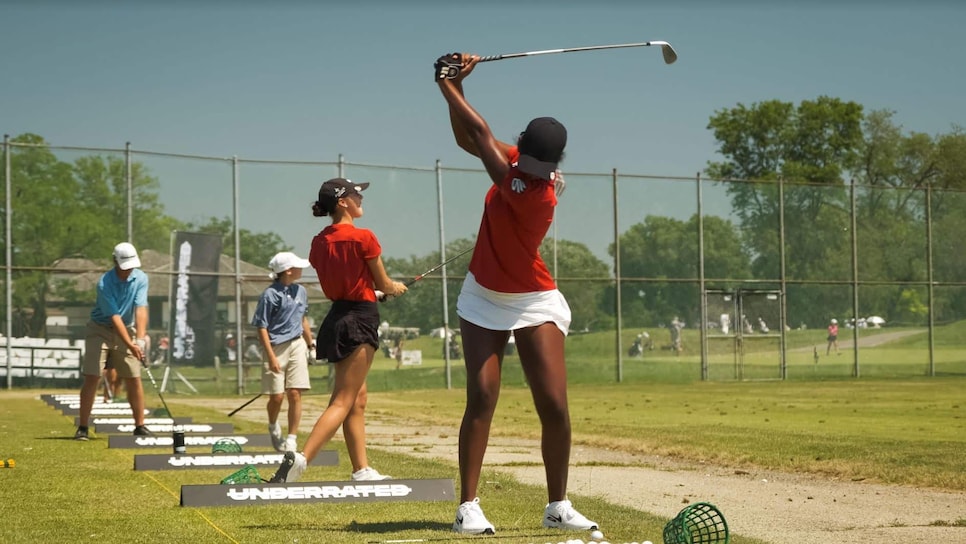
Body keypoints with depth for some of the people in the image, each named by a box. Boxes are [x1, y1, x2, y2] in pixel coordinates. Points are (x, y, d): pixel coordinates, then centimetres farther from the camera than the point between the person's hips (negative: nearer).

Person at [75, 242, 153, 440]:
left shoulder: (140, 278, -9)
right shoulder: (105, 283, -22)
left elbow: (141, 309, -18)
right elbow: (115, 317, -25)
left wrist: (140, 339, -30)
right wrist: (130, 345, -32)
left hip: (126, 330, 4)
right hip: (100, 329, -4)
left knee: (134, 379, 1)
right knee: (92, 378, -11)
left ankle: (140, 426, 9)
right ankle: (83, 427, -7)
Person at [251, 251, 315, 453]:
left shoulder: (301, 291, 8)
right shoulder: (270, 294, -12)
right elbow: (262, 327, -11)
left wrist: (311, 344, 23)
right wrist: (271, 357, -17)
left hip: (297, 346, 5)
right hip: (276, 347, -5)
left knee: (295, 394, -3)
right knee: (277, 396, -2)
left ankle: (292, 440, 3)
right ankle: (273, 427, 29)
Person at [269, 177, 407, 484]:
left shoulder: (320, 242, 7)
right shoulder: (363, 238, -13)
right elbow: (384, 284, -3)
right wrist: (396, 288, 20)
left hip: (336, 317, 8)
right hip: (360, 319, -8)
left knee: (358, 399, 15)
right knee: (342, 402, -9)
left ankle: (362, 471, 19)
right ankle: (300, 459, -21)